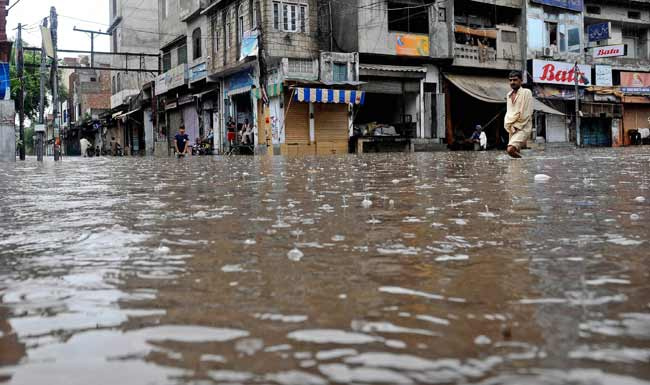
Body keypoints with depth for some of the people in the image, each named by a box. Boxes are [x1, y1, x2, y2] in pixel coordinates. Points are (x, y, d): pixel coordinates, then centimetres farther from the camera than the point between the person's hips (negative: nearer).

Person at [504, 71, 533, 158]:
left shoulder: (526, 92, -6)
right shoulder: (509, 95, 15)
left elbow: (526, 114, -12)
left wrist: (515, 126, -9)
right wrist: (508, 125, -1)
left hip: (523, 128, -7)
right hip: (512, 130, 7)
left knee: (510, 149, -26)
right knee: (516, 152, 6)